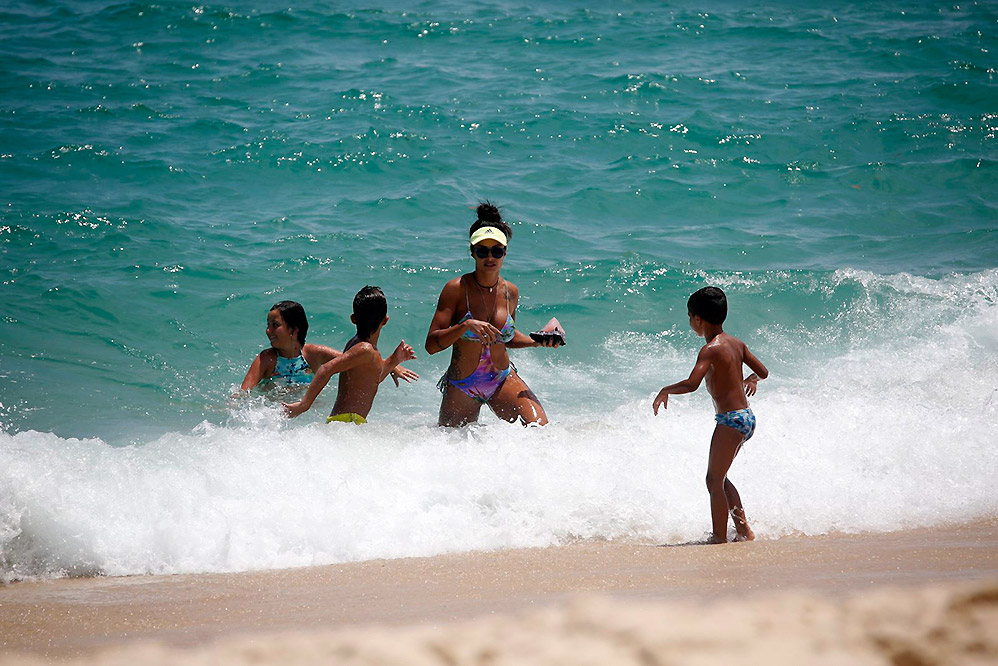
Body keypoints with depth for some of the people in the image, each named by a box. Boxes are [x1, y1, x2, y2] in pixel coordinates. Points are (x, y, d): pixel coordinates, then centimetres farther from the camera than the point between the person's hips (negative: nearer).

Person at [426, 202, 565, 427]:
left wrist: (538, 341, 2)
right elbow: (431, 345, -17)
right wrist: (466, 325, -30)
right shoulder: (456, 289, -12)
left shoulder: (511, 292, 2)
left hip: (503, 381, 2)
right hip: (462, 387, -2)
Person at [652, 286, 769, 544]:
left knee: (715, 480, -3)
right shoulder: (736, 343, 9)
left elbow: (692, 384, -28)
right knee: (719, 478, 20)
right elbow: (763, 371, 18)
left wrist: (666, 391, -12)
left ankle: (719, 537, -3)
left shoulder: (710, 350, -16)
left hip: (731, 420, -9)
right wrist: (751, 379, 39)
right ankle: (744, 530, 21)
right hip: (746, 417, 9)